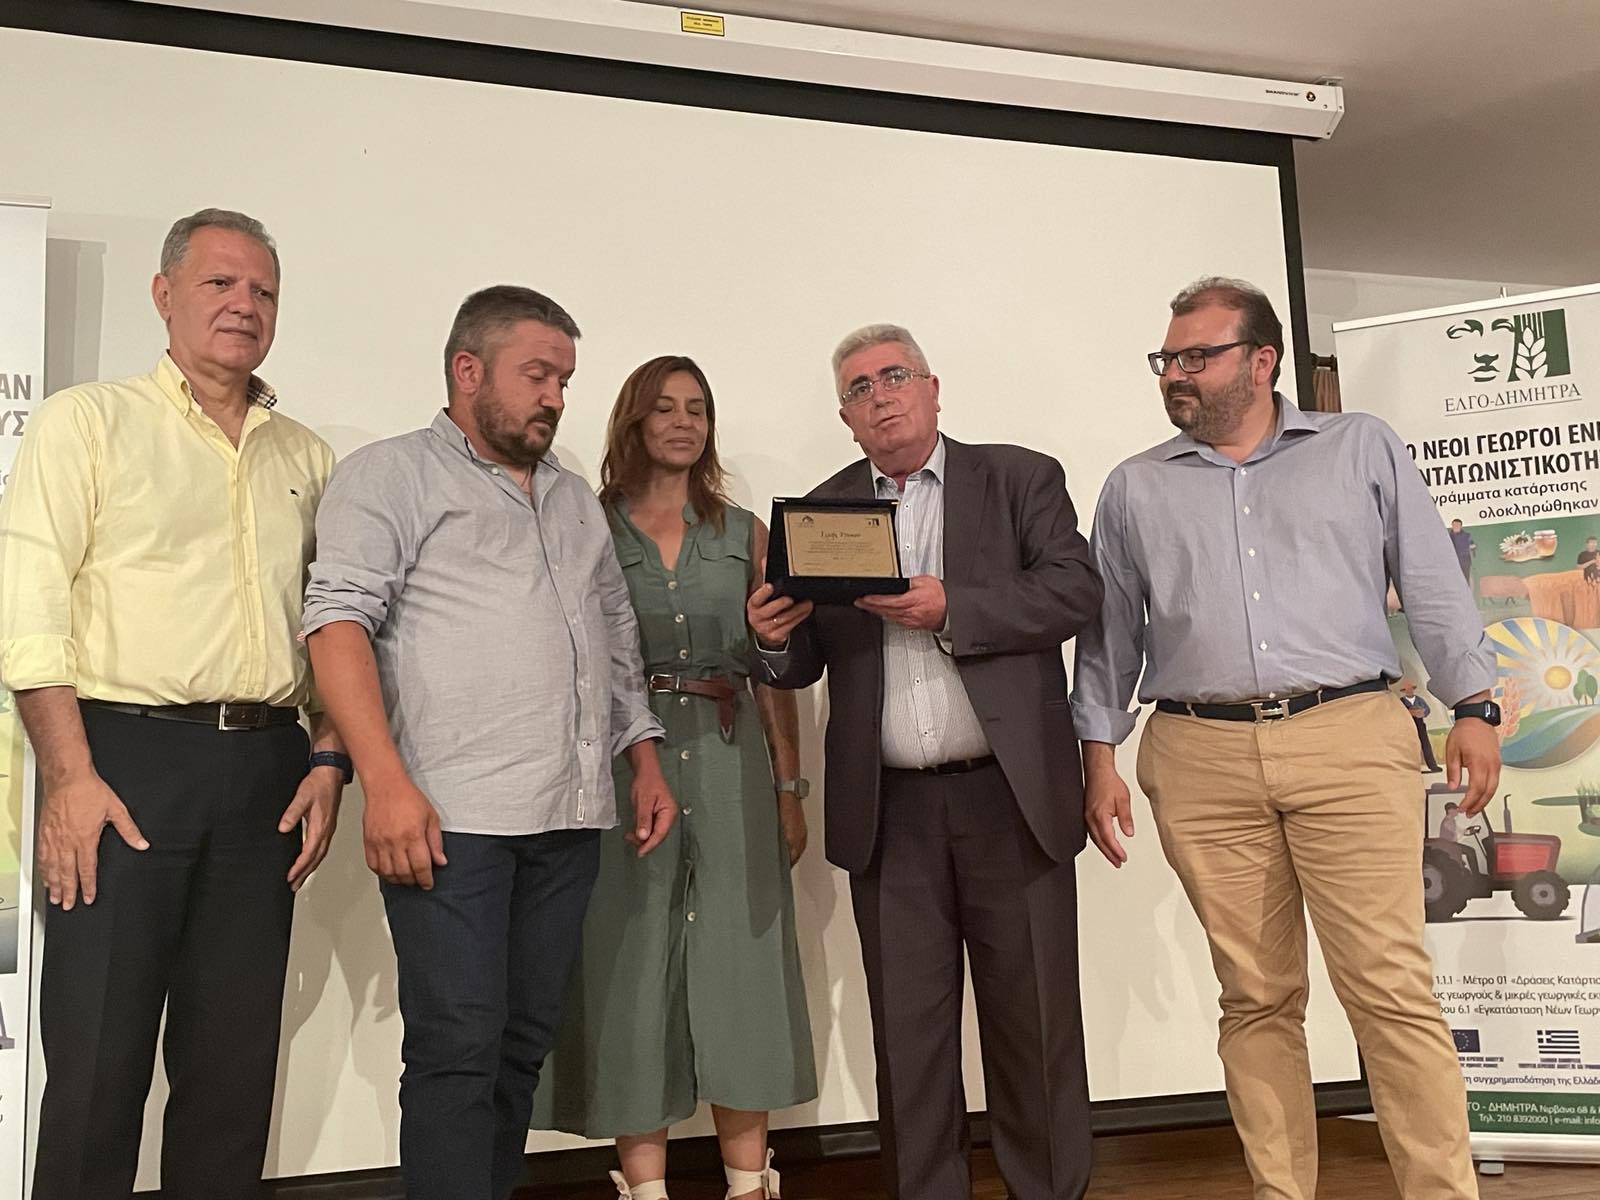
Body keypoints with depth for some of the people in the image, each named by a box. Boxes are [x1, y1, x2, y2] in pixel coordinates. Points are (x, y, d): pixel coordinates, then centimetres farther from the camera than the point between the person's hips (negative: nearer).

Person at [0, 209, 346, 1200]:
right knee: (98, 1053, 1)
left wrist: (329, 760, 4)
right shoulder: (88, 422, 3)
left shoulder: (306, 458, 15)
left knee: (237, 1053, 10)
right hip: (125, 758, -4)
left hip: (266, 772, 4)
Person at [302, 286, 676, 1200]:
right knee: (458, 1046, -4)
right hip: (450, 815, -6)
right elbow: (339, 619, -10)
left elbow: (619, 640, 24)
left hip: (571, 815, 6)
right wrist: (386, 780, -20)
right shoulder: (392, 475, 1)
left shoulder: (575, 498, 21)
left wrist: (648, 766, 16)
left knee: (526, 1040, 10)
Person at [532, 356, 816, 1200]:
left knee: (739, 967, 4)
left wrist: (790, 787, 3)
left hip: (732, 764, 2)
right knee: (634, 971, 3)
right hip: (624, 765, -2)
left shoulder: (745, 533, 10)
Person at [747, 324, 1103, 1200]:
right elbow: (802, 666, 8)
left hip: (1010, 797, -1)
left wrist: (950, 609, -19)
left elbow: (1075, 589, -8)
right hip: (889, 813, 2)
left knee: (1034, 1017, 7)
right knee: (907, 1030, 9)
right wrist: (774, 636, -15)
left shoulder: (1021, 479, 5)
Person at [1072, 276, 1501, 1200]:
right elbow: (1109, 633, 14)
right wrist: (1100, 756, 9)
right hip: (1201, 759, 2)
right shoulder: (1136, 489, 14)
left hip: (1350, 740, -1)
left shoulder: (1361, 448, 12)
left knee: (1393, 988, -5)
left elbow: (1433, 585, 10)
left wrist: (1474, 706, 2)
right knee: (1257, 997, 6)